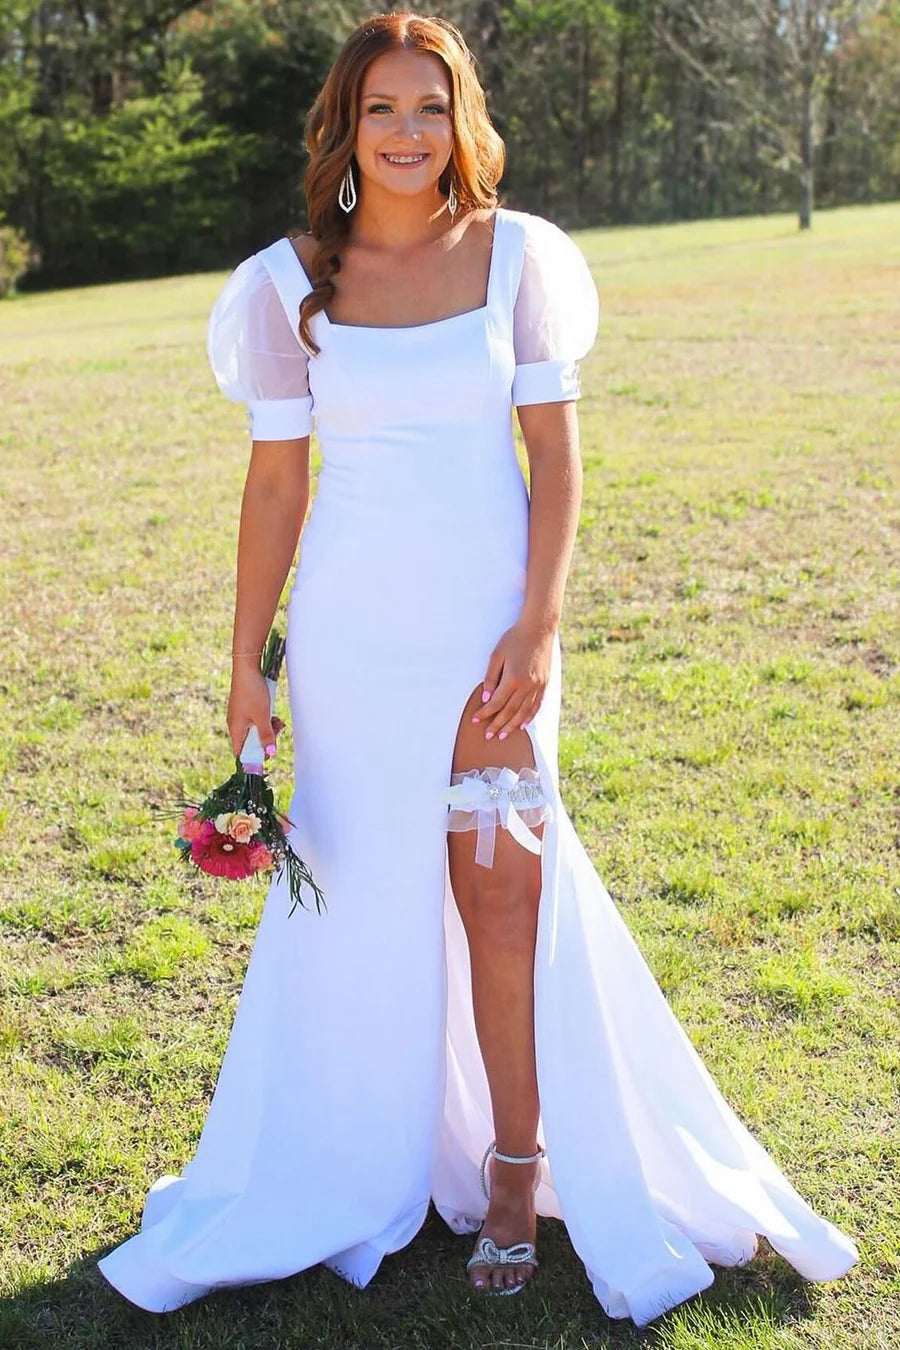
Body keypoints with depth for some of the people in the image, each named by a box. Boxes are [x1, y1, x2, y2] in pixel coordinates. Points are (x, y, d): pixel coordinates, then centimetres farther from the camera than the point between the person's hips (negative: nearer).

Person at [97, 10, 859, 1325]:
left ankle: (515, 1164, 16)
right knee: (368, 887, 10)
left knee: (500, 883, 0)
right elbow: (275, 483, 3)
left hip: (487, 614, -1)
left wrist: (539, 624, -10)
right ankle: (367, 1157, 29)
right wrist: (246, 662, 2)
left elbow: (554, 456, -1)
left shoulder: (519, 257, -1)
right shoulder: (291, 283, 0)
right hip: (353, 624, 1)